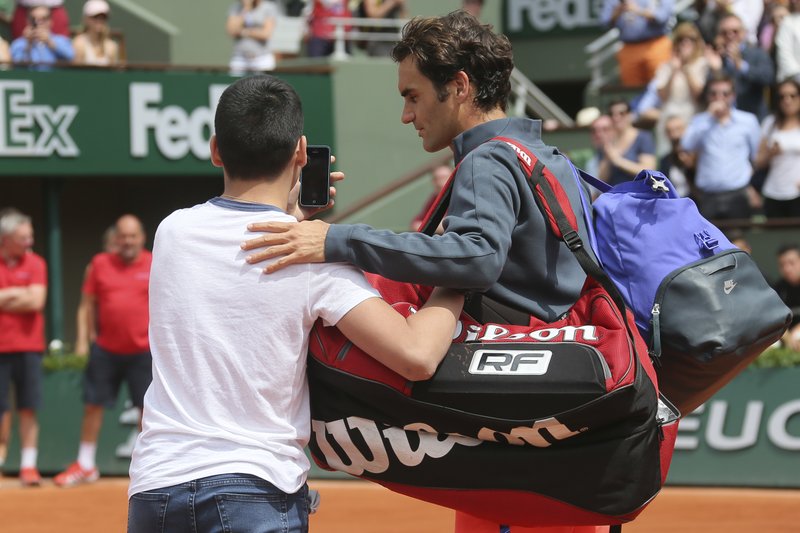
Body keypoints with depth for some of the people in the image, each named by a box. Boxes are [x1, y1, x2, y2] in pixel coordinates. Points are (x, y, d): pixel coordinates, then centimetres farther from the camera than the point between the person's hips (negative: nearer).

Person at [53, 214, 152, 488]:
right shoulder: (100, 263, 4)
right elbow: (88, 303, 9)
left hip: (143, 350, -2)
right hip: (105, 349, 2)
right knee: (93, 404, 5)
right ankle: (85, 465, 16)